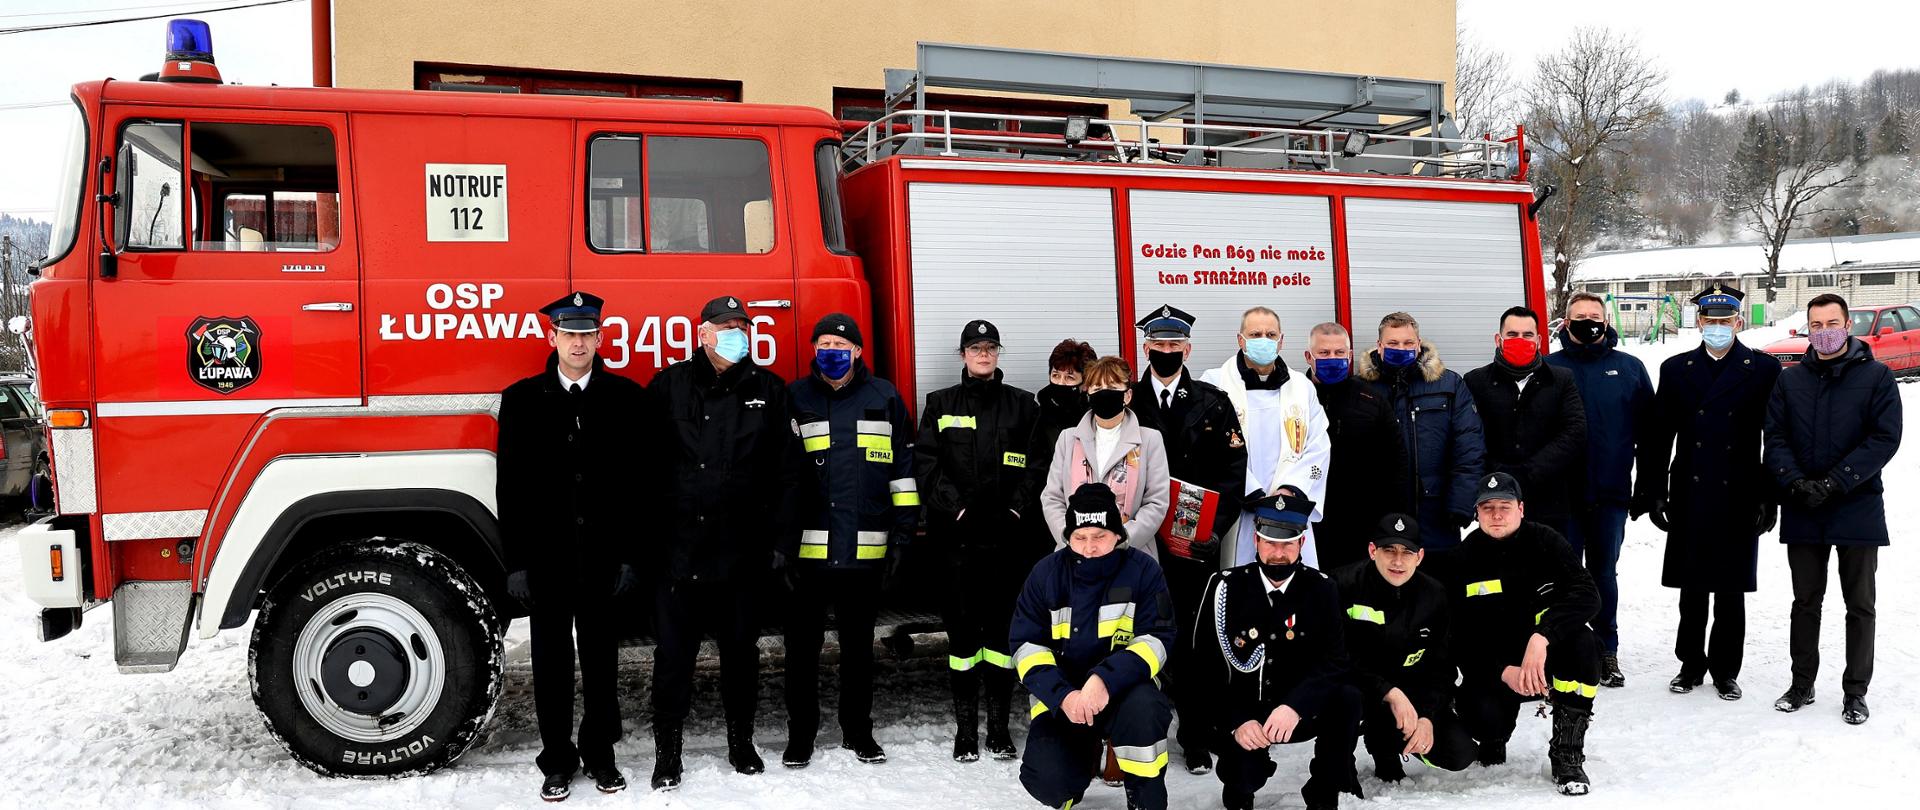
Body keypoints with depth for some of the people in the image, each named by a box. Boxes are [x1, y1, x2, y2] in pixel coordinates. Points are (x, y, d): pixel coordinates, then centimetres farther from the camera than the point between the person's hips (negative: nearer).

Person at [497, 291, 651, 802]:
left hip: (604, 557, 0)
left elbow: (639, 481, -1)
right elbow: (511, 486, 1)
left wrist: (631, 555, -6)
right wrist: (516, 562, -4)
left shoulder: (626, 398, 2)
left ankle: (600, 754, 24)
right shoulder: (521, 400, 4)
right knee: (552, 662, 8)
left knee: (601, 659, 10)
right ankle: (557, 761, 21)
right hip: (546, 558, 0)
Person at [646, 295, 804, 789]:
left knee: (741, 653, 14)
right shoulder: (668, 386, 1)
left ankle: (741, 743, 30)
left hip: (744, 553, 1)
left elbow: (788, 471, 3)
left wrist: (780, 537, -2)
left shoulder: (768, 391, 3)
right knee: (673, 656, 5)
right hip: (677, 549, -1)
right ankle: (667, 753, 19)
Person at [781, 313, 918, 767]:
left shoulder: (884, 398, 6)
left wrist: (903, 527, 5)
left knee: (858, 644, 13)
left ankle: (857, 730, 26)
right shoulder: (795, 398, 4)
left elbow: (903, 466, 10)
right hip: (807, 547, 0)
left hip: (866, 550, 1)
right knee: (802, 645, 7)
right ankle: (801, 734, 20)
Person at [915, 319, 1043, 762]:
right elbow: (925, 464, 2)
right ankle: (965, 725, 12)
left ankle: (999, 724, 13)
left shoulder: (1022, 405, 11)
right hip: (958, 535, 0)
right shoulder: (940, 405, 10)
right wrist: (958, 508, -8)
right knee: (962, 628, 3)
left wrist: (1016, 510, -7)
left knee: (1003, 626, 4)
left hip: (1007, 535, 1)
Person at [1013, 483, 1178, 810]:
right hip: (1060, 697, 1)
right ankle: (1084, 752, 17)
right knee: (1047, 782, -20)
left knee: (1143, 709, -36)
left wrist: (1105, 680, -29)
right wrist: (1062, 696, -22)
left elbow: (1156, 640, -13)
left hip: (1123, 688, -1)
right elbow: (1026, 645, -5)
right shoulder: (1046, 573, -3)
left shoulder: (1142, 570, -8)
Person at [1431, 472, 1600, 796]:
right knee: (1482, 717, -30)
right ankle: (1494, 736, 13)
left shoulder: (1544, 542, -9)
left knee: (1581, 643, -31)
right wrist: (1503, 672, -22)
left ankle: (1567, 754, -17)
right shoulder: (1460, 560, -7)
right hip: (1493, 669, 0)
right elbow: (1459, 639, -7)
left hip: (1545, 659, 1)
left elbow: (1587, 595, -24)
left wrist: (1541, 637, -37)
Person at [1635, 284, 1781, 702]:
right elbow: (1658, 437, 6)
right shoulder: (1676, 369, 7)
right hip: (1690, 499, 2)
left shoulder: (1764, 369, 1)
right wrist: (1654, 492, 1)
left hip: (1739, 501, -2)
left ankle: (1726, 669, 21)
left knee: (1731, 590, 8)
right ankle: (1691, 664, 23)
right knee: (1691, 589, 9)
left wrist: (1769, 497, -6)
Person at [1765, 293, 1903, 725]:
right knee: (1805, 602, 11)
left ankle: (1855, 692, 16)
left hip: (1857, 509, -2)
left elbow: (1885, 439, -10)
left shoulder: (1876, 377, -2)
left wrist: (1833, 483, -17)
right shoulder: (1789, 381, 7)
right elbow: (1775, 439, 3)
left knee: (1860, 605, 7)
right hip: (1802, 512, 2)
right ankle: (1802, 684, 21)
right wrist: (1796, 483, -14)